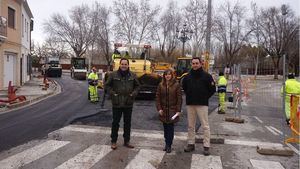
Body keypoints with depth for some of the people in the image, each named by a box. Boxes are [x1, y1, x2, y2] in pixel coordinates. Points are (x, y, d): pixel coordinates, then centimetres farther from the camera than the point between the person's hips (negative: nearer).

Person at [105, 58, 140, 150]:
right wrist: (112, 93, -9)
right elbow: (107, 85, 3)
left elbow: (137, 86, 13)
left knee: (127, 123, 12)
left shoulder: (132, 75, 3)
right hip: (117, 103, -2)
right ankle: (114, 141, 20)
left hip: (128, 103, 3)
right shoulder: (113, 74, -5)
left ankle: (126, 141, 26)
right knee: (115, 122, 7)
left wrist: (133, 94, -2)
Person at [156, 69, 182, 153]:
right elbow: (158, 97, 5)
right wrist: (159, 108, -4)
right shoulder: (161, 85, 4)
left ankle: (169, 145, 9)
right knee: (165, 128, 10)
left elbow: (179, 98, -4)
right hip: (163, 110, 3)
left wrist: (178, 110, -8)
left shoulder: (176, 85, -4)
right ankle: (167, 143, 23)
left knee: (170, 128, 1)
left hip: (172, 110, -3)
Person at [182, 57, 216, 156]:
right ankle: (191, 144, 22)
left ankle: (206, 146, 7)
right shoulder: (187, 76, 6)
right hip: (190, 104, 4)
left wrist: (205, 97, 2)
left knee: (205, 126, -1)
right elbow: (184, 87, 22)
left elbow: (213, 89, 1)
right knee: (190, 125, 10)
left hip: (202, 104, -3)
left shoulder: (206, 76, -3)